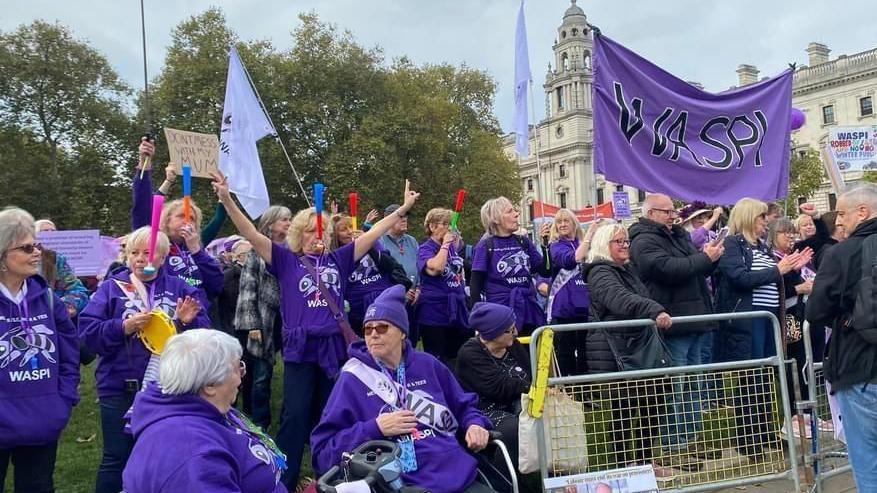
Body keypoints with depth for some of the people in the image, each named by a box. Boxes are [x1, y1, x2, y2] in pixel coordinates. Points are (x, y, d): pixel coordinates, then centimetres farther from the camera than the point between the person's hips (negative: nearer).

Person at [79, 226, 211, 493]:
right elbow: (87, 332, -7)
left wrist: (187, 322, -21)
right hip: (120, 388, -1)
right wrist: (124, 327, -20)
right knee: (116, 458, 7)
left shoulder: (179, 288, 3)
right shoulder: (111, 287, 0)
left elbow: (203, 332, -1)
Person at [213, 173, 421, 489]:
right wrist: (227, 200, -19)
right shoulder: (286, 261, 3)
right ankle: (283, 481, 9)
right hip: (300, 348, -3)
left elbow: (372, 234, 10)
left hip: (335, 347, 3)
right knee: (295, 417, -3)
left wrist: (403, 209, 8)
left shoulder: (338, 259, 10)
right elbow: (251, 234, -7)